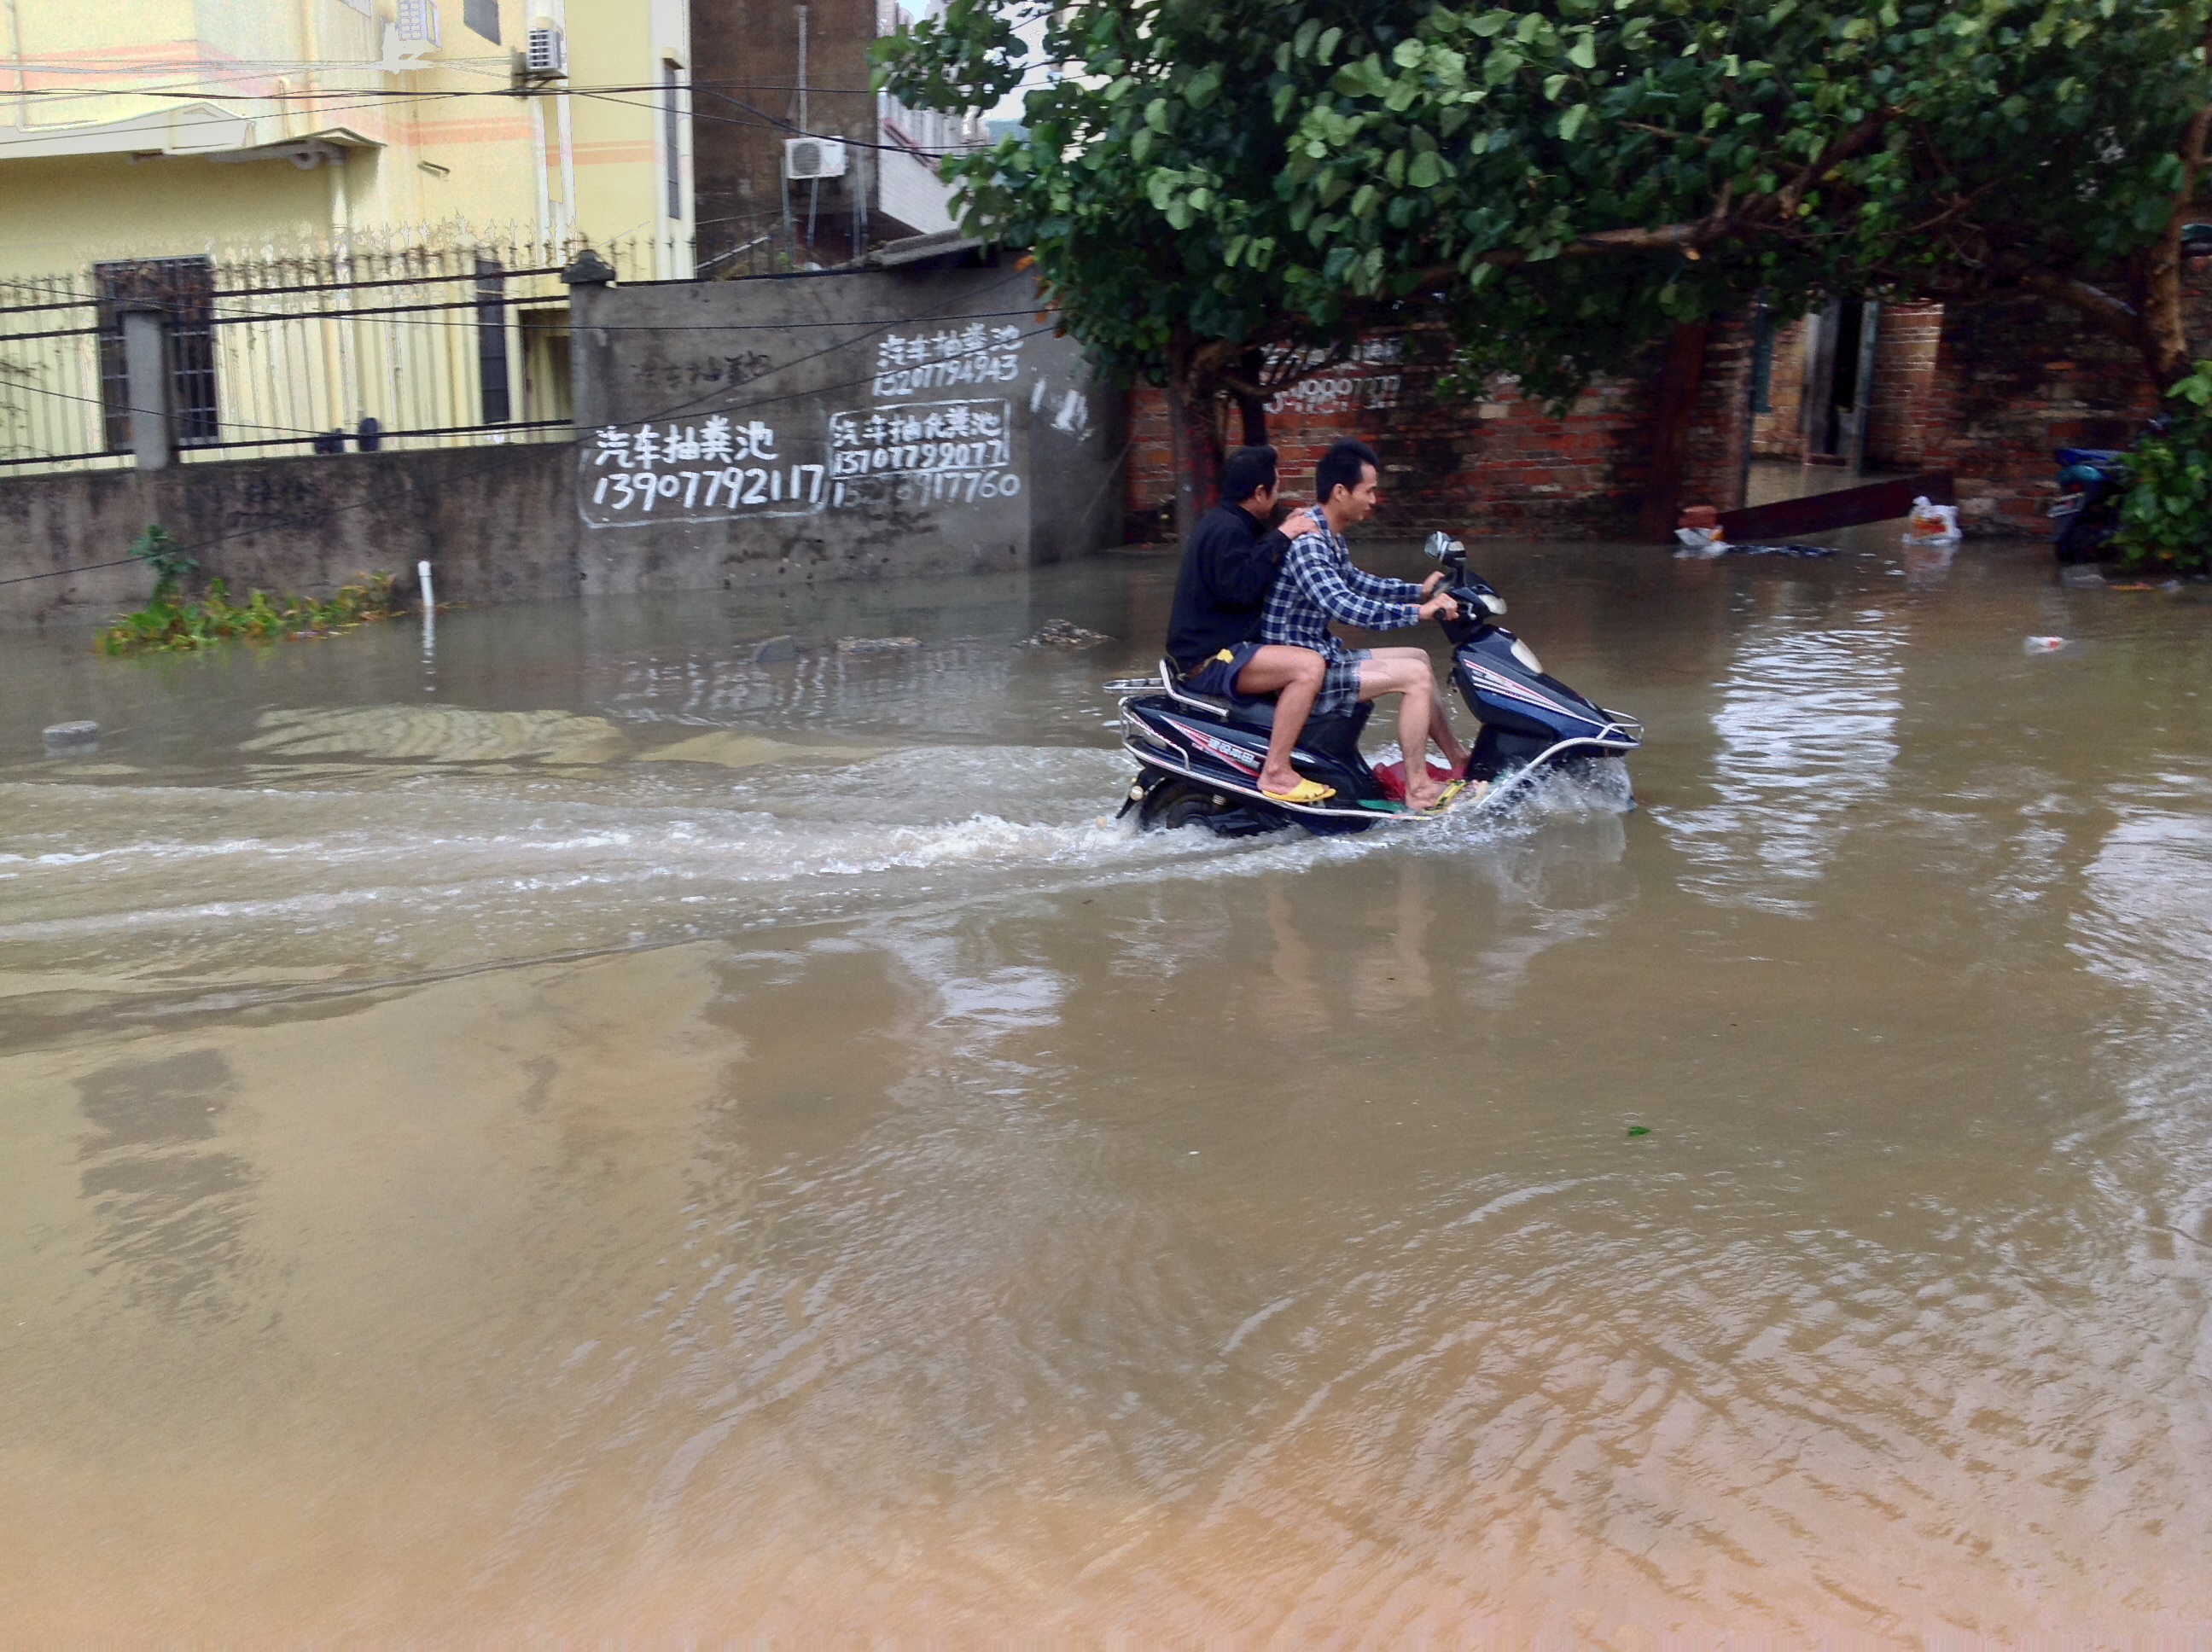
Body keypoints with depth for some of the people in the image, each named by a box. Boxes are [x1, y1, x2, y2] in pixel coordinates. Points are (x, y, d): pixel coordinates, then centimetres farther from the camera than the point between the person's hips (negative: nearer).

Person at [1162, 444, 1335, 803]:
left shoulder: (1223, 521, 17)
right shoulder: (1226, 530, -16)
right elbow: (1240, 588, -28)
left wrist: (1288, 532, 15)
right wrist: (1280, 538, -22)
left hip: (1216, 644, 11)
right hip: (1210, 659, -11)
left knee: (1319, 650, 25)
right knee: (1309, 666, -28)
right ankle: (1275, 773, -26)